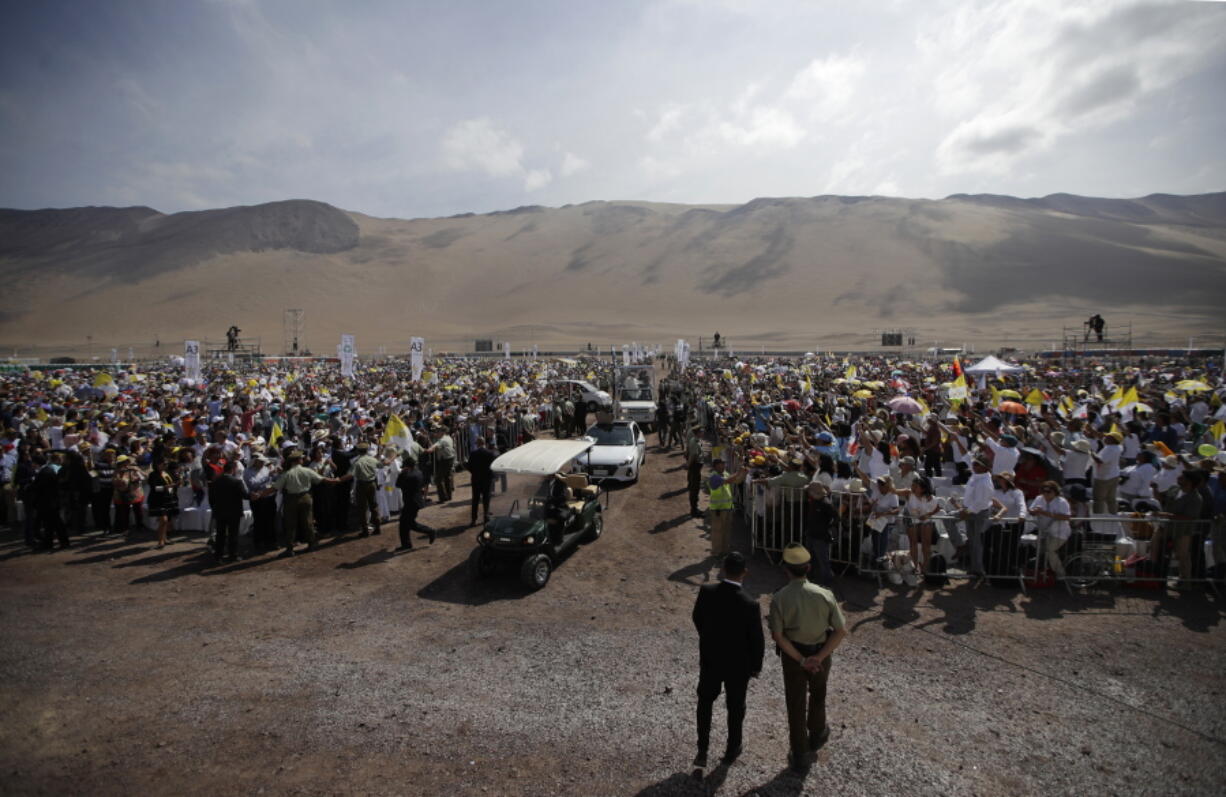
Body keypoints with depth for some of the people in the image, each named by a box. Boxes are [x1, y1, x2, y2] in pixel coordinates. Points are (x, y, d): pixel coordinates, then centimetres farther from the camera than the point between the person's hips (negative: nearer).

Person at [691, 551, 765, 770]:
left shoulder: (706, 592, -21)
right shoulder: (750, 605, -30)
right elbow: (757, 641, -18)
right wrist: (756, 666, 2)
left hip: (710, 659, 2)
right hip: (738, 665, -2)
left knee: (705, 702, 25)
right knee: (735, 707, 23)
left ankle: (702, 751, 26)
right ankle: (732, 750, 42)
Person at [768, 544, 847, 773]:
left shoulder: (779, 598, -21)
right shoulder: (824, 595, -19)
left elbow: (777, 635, -21)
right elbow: (841, 630, -17)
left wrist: (801, 660, -15)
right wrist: (819, 657, -16)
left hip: (792, 655, -1)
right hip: (821, 652, 1)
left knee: (796, 703, 16)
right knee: (817, 695, 29)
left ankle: (800, 755, 28)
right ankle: (817, 735, 53)